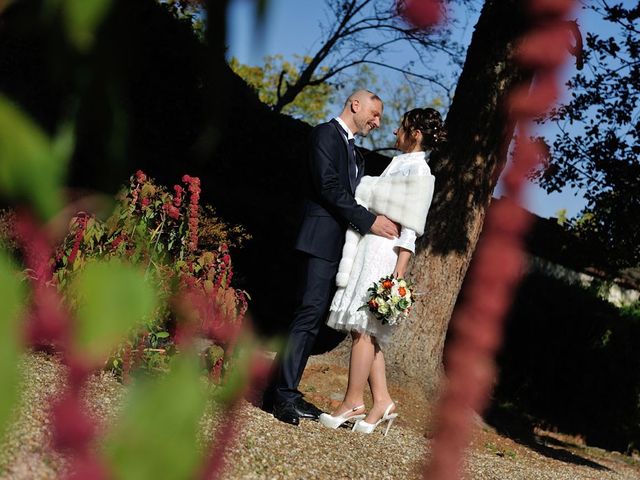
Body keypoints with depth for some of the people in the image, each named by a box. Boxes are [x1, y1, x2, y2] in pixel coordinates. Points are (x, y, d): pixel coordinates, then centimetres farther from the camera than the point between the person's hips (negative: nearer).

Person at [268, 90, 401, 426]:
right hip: (323, 240, -9)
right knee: (310, 313, -15)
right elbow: (329, 187, -14)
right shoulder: (326, 134, -3)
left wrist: (379, 222, 5)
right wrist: (370, 221, -17)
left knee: (314, 318, 5)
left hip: (342, 244, 9)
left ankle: (284, 391, 7)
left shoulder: (355, 153, 25)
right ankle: (283, 393, -16)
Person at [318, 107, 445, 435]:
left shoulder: (419, 171, -9)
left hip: (383, 251, -9)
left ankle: (353, 402, -5)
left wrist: (399, 271, -18)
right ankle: (382, 401, 9)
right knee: (364, 330, 7)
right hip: (367, 247, 9)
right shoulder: (399, 163, 17)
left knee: (361, 326, -9)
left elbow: (411, 229, -14)